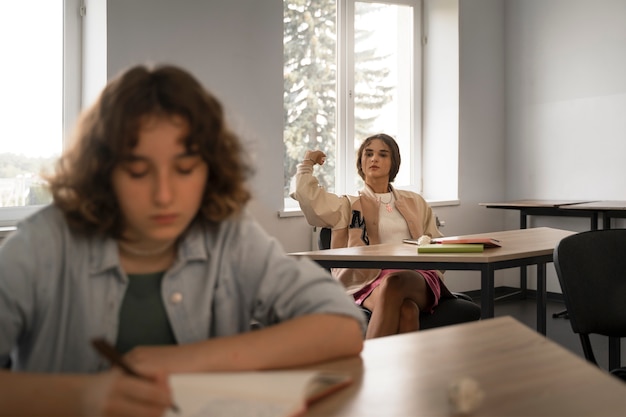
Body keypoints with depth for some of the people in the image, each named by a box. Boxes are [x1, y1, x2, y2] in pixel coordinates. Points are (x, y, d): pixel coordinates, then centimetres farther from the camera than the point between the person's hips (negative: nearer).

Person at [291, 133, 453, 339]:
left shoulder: (415, 202, 28)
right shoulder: (348, 205, 20)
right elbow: (305, 193, 4)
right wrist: (308, 163, 23)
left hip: (418, 282, 2)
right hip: (369, 284, -2)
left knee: (394, 283, -38)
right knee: (405, 309, -39)